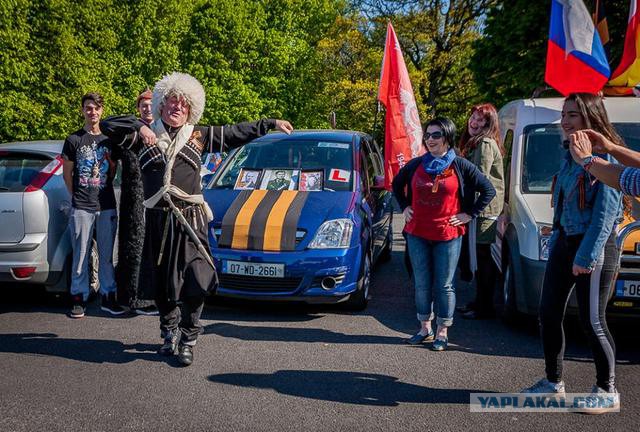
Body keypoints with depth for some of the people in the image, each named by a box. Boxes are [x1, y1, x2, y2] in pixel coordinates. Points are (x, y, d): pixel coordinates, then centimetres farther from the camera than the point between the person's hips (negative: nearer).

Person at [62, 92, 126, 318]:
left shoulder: (109, 139, 9)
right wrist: (78, 196, 3)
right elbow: (67, 173, 6)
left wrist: (104, 188, 9)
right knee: (81, 255, 1)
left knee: (106, 255, 7)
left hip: (107, 206, 3)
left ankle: (107, 297, 16)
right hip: (81, 208, -2)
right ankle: (79, 299, 10)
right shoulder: (74, 140, 2)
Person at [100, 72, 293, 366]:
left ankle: (187, 341, 8)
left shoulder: (198, 136, 12)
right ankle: (170, 332, 32)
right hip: (157, 220, 1)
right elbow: (108, 125, 1)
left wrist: (271, 124, 20)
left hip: (190, 220, 0)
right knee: (161, 283, 11)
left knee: (194, 283, -8)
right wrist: (139, 127, -13)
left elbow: (237, 133, 18)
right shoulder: (145, 136, 8)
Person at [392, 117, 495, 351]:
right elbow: (397, 184, 22)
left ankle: (442, 332, 16)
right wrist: (404, 207, 12)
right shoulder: (416, 164, 4)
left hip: (448, 236, -3)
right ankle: (425, 328, 25)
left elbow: (488, 190, 1)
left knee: (444, 285, 4)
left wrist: (469, 214, -3)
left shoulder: (460, 166, -4)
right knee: (422, 284, 11)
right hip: (417, 235, 3)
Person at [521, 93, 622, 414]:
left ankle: (608, 391, 16)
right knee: (549, 313, 10)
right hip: (564, 243, 9)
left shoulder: (605, 156, -14)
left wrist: (586, 255, -21)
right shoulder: (571, 156, 12)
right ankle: (553, 382, 24)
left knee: (591, 321, -1)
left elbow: (606, 211, -19)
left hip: (593, 247, -8)